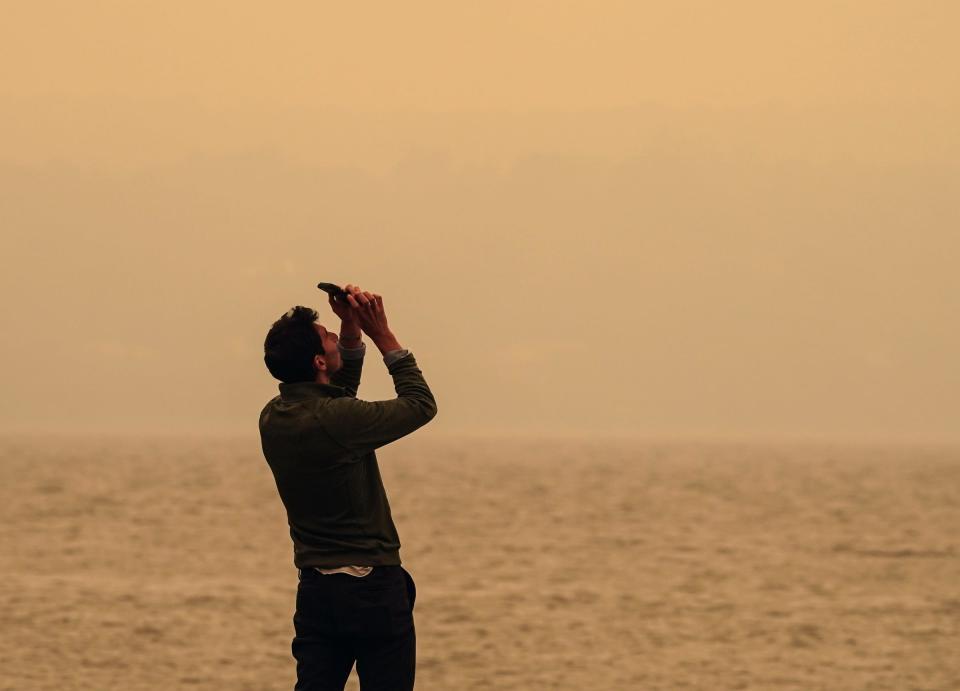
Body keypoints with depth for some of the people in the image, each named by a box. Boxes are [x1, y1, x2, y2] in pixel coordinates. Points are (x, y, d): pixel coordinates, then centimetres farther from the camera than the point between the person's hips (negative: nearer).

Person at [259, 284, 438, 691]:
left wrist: (352, 330, 13)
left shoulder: (274, 418, 2)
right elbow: (422, 405, -6)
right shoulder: (336, 421, -21)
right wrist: (383, 336, -2)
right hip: (373, 589, -7)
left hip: (315, 589, 7)